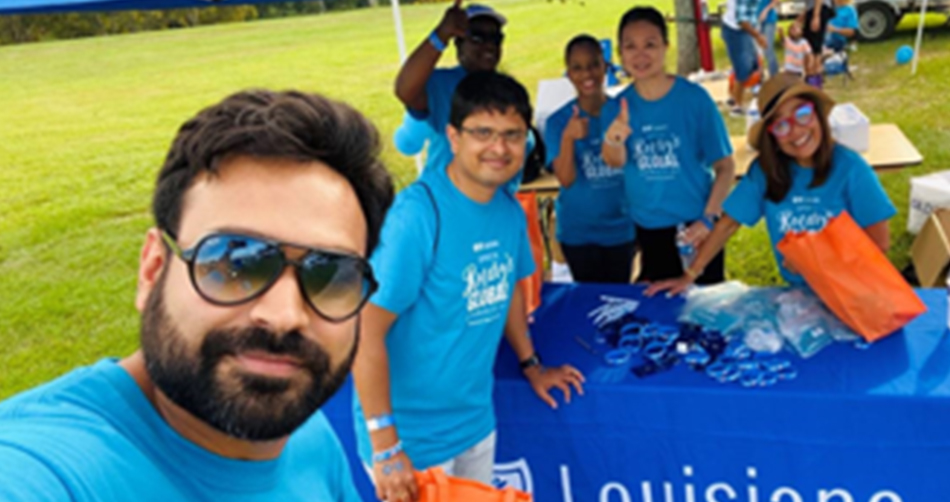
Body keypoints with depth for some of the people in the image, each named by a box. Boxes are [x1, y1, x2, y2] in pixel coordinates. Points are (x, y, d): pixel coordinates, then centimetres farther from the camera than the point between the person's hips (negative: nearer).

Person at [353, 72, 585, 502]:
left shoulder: (510, 210, -1)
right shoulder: (417, 214, -24)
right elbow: (366, 335, -23)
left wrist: (530, 364, 21)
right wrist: (385, 446, -22)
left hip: (476, 421, 7)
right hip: (412, 437, -7)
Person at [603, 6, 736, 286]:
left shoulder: (694, 98, -12)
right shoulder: (622, 105, -4)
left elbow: (725, 166, -8)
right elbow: (615, 161, -18)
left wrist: (708, 218, -16)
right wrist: (613, 139, -39)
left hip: (695, 225, -2)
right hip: (648, 228, 2)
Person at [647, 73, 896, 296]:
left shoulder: (849, 167, -12)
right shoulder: (764, 170, -6)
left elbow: (879, 240, -10)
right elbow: (727, 224, -3)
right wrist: (689, 276, -6)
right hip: (797, 293, 2)